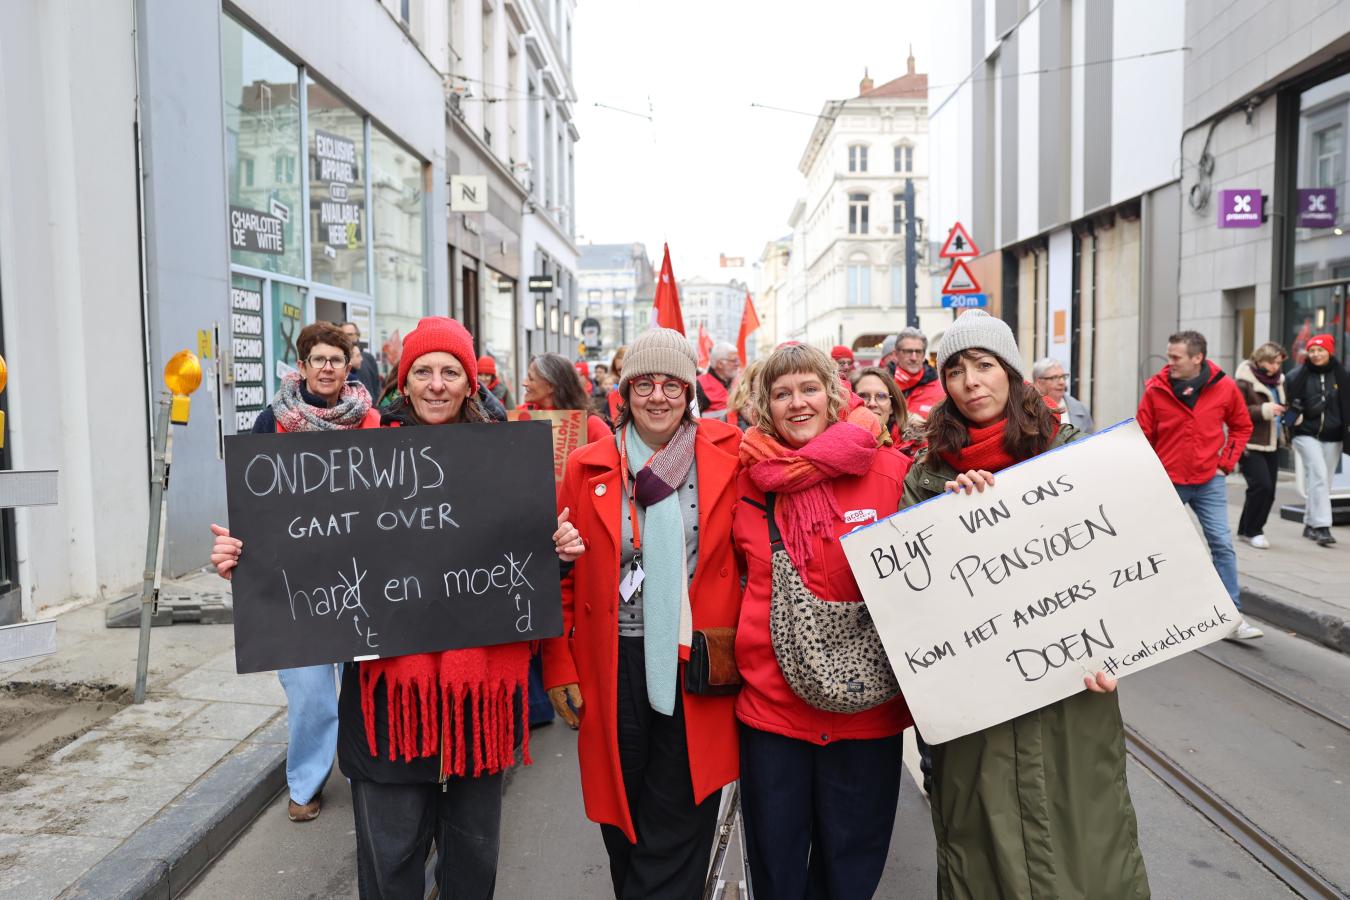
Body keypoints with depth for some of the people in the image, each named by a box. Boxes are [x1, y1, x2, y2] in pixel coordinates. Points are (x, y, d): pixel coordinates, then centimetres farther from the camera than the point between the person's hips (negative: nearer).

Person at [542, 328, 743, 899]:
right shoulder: (587, 466, 2)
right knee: (623, 821, 16)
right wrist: (558, 666, 2)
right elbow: (562, 574, 5)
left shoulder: (728, 454, -1)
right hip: (614, 666, 2)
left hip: (697, 665, -1)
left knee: (676, 833, 5)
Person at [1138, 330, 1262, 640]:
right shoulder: (1156, 390, -7)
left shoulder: (1225, 388, -4)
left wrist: (1228, 461, 1)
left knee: (1222, 544, -5)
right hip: (1167, 481, 0)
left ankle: (1233, 616, 1)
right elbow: (1143, 437, -1)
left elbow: (1241, 426, 10)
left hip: (1209, 480, 0)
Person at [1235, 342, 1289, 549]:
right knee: (1261, 485, -15)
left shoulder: (1277, 380, 13)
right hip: (1250, 444, -8)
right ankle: (1252, 531, 2)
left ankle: (1246, 529, 21)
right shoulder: (1244, 381, -10)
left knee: (1268, 489, 7)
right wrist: (1264, 410, -24)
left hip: (1272, 444, 8)